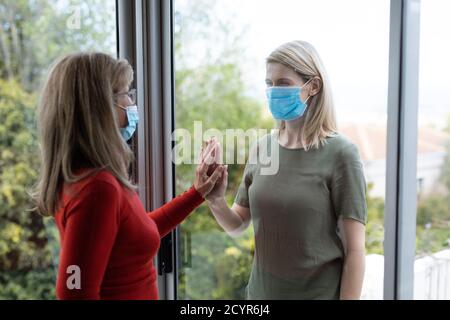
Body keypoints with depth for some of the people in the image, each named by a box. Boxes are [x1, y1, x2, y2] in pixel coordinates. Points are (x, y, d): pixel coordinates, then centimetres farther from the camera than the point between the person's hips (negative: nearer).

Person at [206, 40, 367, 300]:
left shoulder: (340, 154, -16)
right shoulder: (261, 149, -3)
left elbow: (354, 250, -14)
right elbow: (238, 226, 4)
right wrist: (216, 201, -15)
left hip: (320, 293, -4)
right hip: (261, 291, 4)